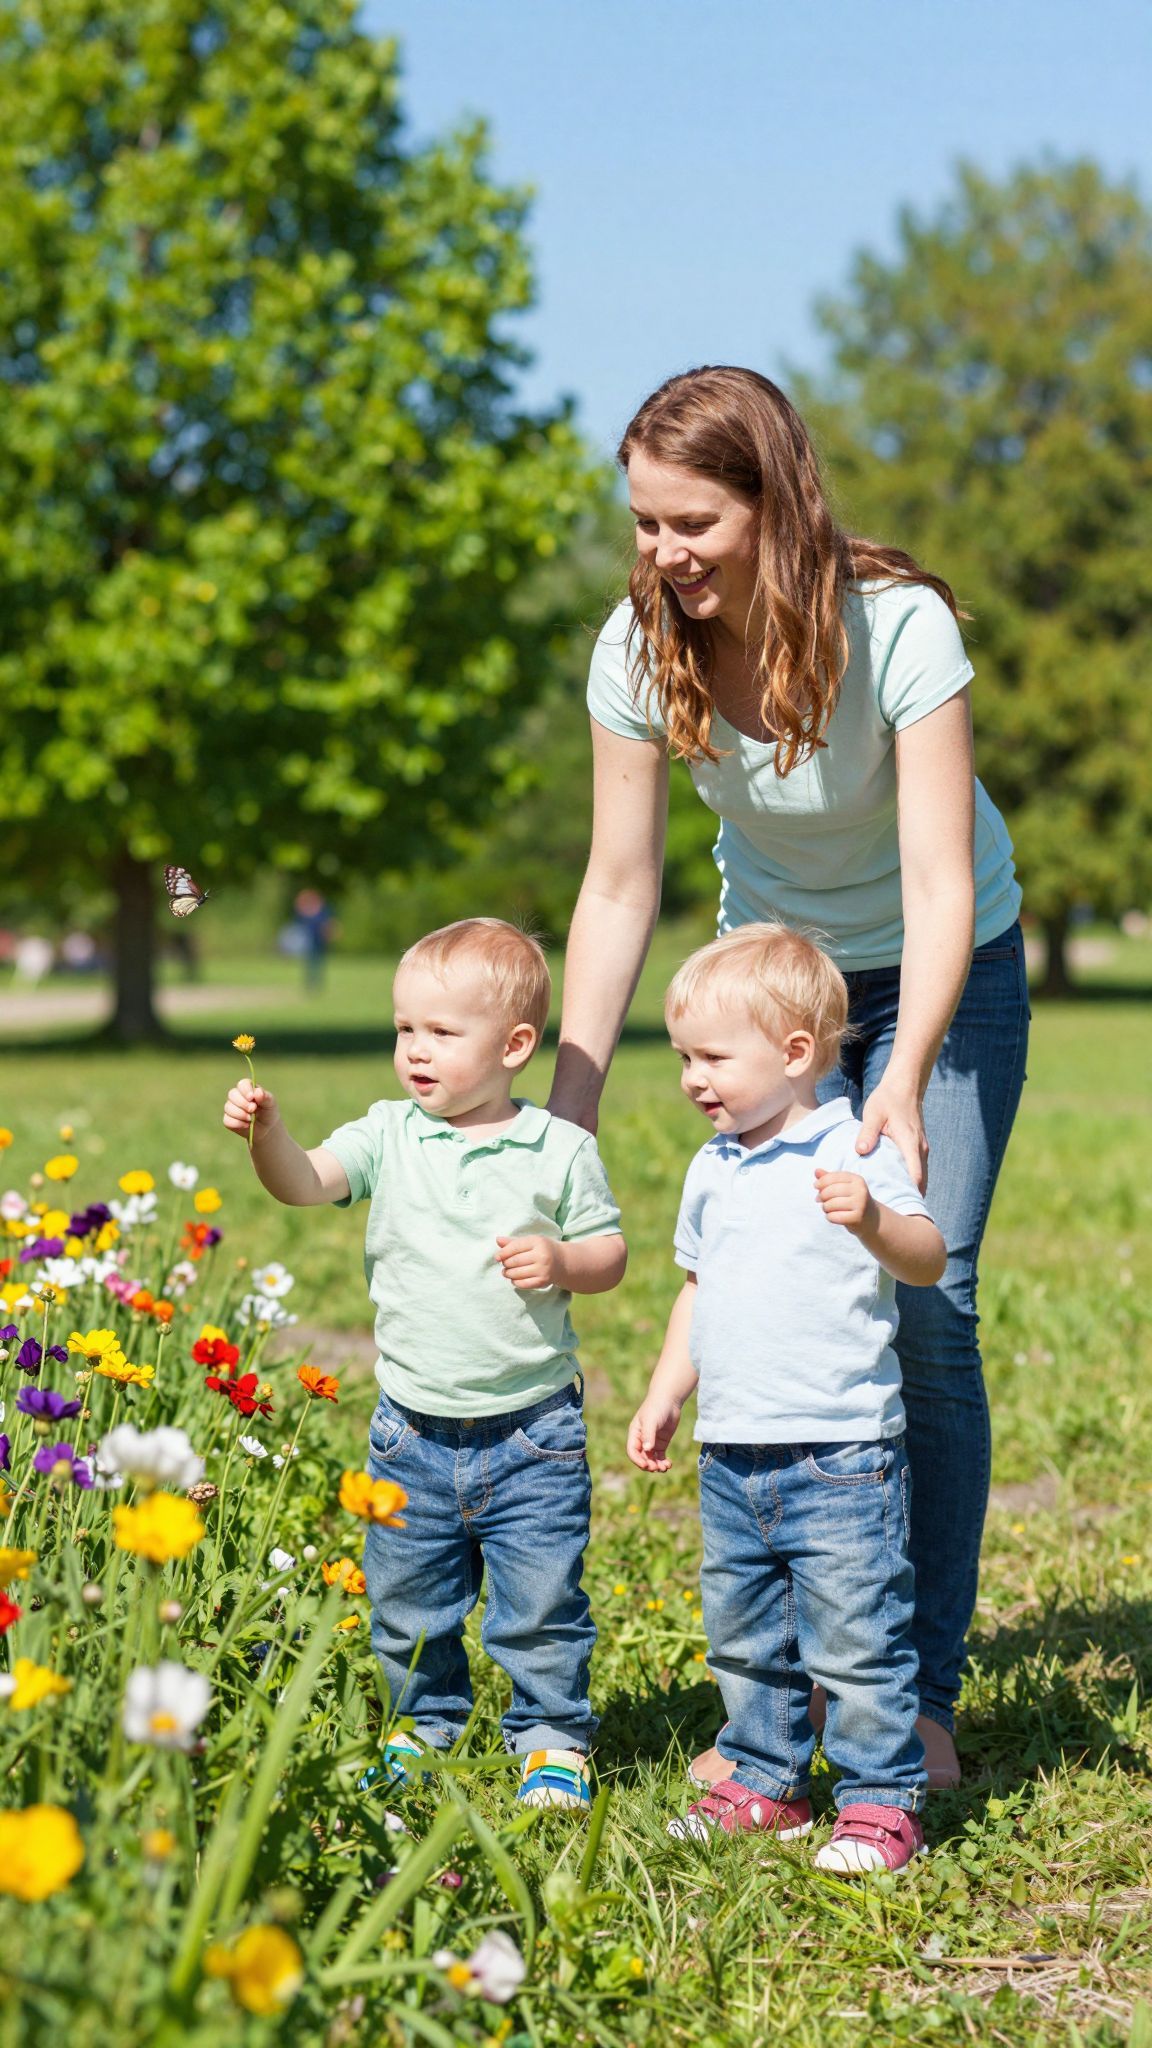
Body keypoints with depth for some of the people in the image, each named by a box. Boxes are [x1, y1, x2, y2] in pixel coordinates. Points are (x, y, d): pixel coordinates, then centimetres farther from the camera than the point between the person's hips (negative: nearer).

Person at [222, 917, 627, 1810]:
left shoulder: (561, 1150, -4)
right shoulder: (390, 1136, 0)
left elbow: (611, 1252, 3)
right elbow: (306, 1182, -13)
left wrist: (564, 1261, -17)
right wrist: (267, 1133, -31)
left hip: (530, 1434, -2)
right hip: (414, 1431, 3)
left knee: (541, 1604, 3)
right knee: (407, 1606, 14)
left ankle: (553, 1738, 22)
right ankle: (427, 1722, 35)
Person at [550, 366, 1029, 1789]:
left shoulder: (899, 627, -29)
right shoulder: (640, 648, -18)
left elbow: (940, 885, -33)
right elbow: (619, 891, -13)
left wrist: (905, 1084, -47)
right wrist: (565, 1112, -17)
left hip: (940, 974, -3)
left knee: (923, 1311, -12)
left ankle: (921, 1694, -1)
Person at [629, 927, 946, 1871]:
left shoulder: (854, 1154, -9)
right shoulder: (714, 1169, 12)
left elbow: (927, 1259, -18)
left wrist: (871, 1218, -37)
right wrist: (665, 1396, 22)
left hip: (841, 1455, -7)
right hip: (732, 1457, 7)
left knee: (855, 1639, -4)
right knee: (743, 1639, 15)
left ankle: (881, 1799, 8)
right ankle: (766, 1781, 30)